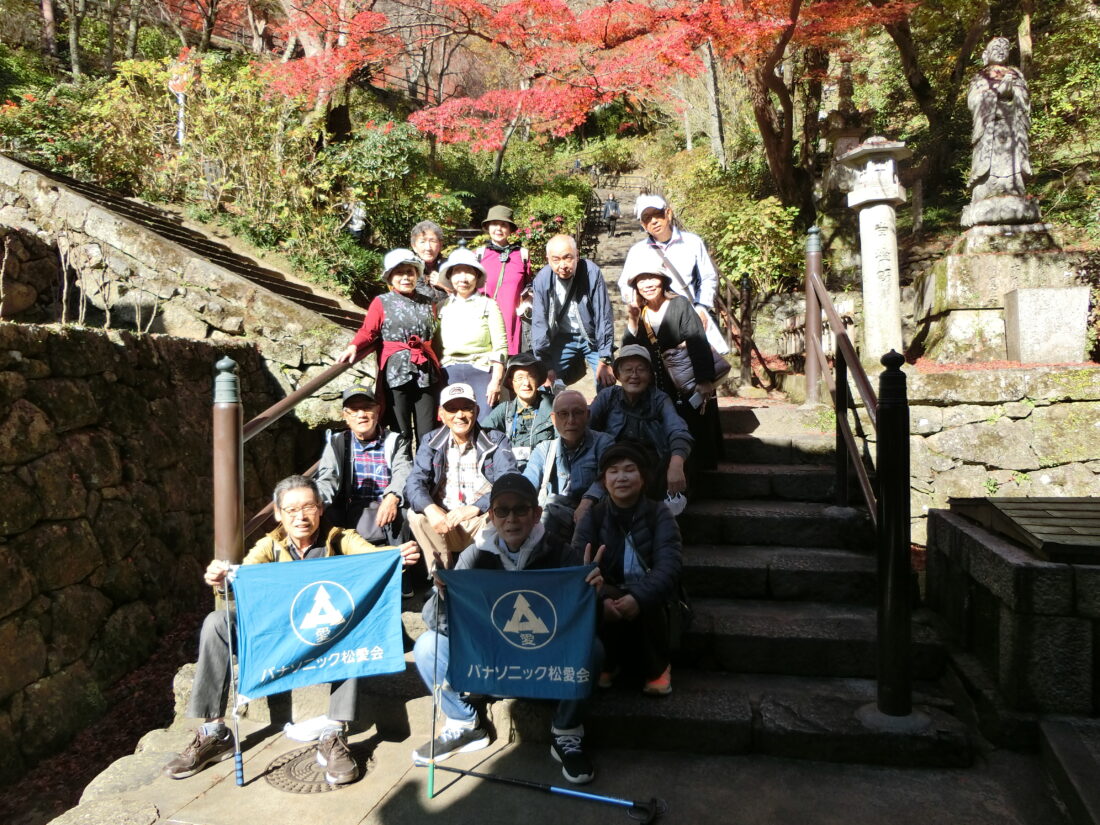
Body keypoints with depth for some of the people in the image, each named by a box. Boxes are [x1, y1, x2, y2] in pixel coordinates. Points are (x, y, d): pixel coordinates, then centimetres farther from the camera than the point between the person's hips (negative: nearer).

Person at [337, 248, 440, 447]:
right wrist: (353, 347, -21)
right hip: (395, 371, -3)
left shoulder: (427, 304, 16)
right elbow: (367, 332, -2)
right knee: (401, 433, -1)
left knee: (428, 434, 2)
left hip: (426, 371, 3)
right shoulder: (382, 302, 6)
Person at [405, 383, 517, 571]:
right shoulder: (431, 443, 6)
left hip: (484, 520, -1)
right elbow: (414, 483, -6)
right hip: (443, 521, 2)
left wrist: (474, 508, -31)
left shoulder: (496, 441, 1)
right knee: (416, 515, -25)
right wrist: (430, 509, -29)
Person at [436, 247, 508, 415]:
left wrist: (496, 381, -9)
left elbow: (501, 347, -1)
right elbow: (435, 346, 12)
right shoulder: (442, 307, 11)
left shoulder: (488, 305, 3)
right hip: (449, 373, 3)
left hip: (482, 371, -2)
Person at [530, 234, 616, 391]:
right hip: (563, 339, 2)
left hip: (593, 338, -2)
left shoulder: (591, 272, -20)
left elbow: (604, 318, -17)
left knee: (606, 385, -12)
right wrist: (544, 364, -12)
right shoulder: (542, 278, -14)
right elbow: (539, 322, -9)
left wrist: (605, 360, -20)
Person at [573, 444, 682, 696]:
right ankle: (607, 664, -2)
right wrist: (602, 598, -32)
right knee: (592, 598, -31)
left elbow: (669, 565, -15)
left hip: (649, 598, -1)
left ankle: (657, 668, -1)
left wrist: (639, 597, -34)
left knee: (647, 606, -33)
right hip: (609, 593, 1)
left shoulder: (659, 514, -1)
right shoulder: (593, 517, 2)